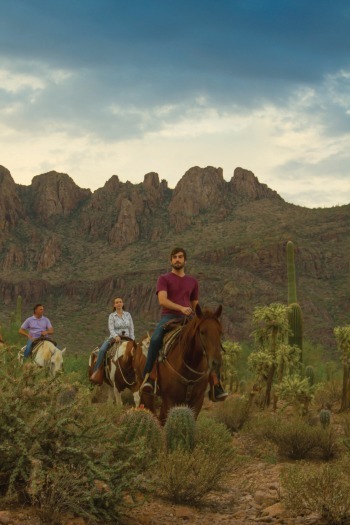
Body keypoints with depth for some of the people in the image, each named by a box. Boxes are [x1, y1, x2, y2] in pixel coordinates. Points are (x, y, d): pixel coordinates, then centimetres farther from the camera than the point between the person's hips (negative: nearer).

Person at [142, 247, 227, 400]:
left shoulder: (192, 281, 20)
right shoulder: (164, 279, 7)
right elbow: (162, 300, -10)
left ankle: (216, 385, -14)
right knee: (155, 339, -35)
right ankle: (147, 377, -28)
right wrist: (181, 308, -24)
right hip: (169, 316, -3)